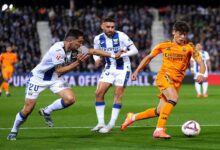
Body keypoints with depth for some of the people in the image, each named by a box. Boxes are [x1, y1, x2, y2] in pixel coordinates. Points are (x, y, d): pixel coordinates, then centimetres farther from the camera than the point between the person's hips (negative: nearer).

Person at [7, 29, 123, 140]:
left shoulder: (76, 48, -11)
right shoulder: (57, 49, -31)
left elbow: (93, 51, 0)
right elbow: (60, 71, -29)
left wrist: (113, 55, -2)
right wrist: (77, 62, -30)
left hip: (54, 79, 6)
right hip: (38, 77, -6)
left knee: (70, 99, -16)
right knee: (28, 109, -7)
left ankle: (46, 112, 8)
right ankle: (14, 131, 18)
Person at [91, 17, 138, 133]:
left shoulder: (121, 36, -17)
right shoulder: (98, 39, -4)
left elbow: (135, 50, -15)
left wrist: (124, 53, -33)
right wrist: (97, 59, -11)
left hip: (122, 68, -4)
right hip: (109, 68, 4)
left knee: (118, 95, -8)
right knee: (99, 93, -6)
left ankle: (111, 124, -1)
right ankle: (101, 123, 2)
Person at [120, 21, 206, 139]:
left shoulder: (189, 47, 4)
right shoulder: (164, 45, 6)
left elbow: (201, 63, -6)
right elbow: (149, 57, 17)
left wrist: (201, 74, -27)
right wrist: (137, 71, 11)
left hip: (176, 82, 3)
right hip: (164, 76, -3)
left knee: (159, 112, 3)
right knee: (174, 98, -32)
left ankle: (132, 117, 27)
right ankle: (159, 129, -36)